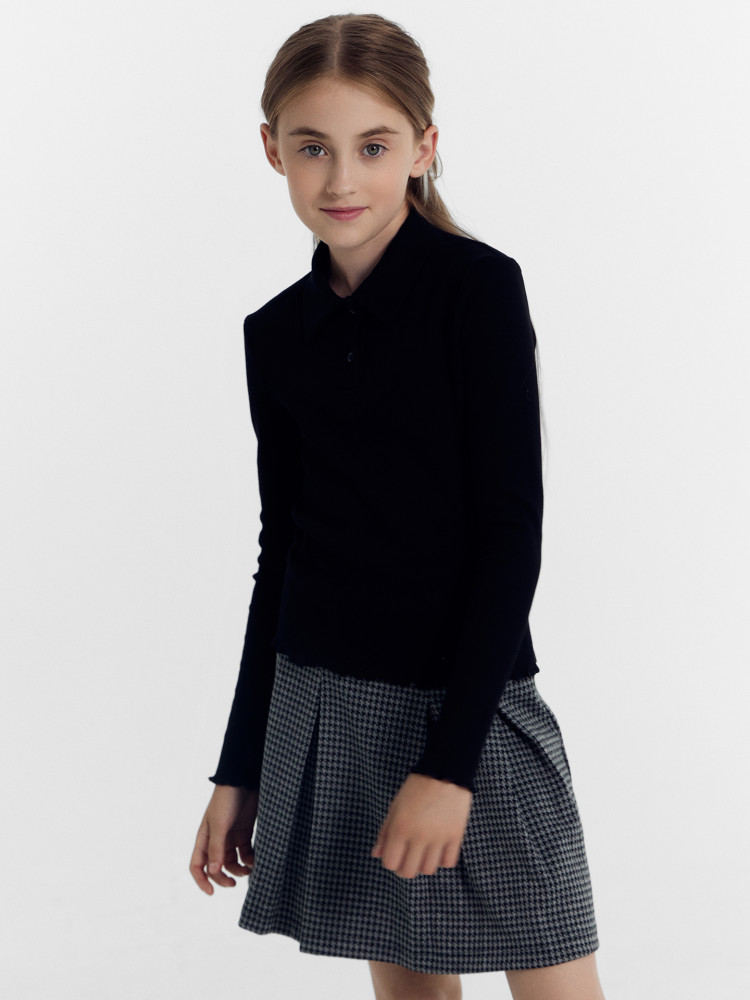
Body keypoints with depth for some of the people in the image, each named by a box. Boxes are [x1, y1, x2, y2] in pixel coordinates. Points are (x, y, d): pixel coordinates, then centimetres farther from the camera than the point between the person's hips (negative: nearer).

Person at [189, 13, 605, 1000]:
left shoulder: (478, 288, -8)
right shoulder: (276, 334, 7)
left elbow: (512, 533, -11)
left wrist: (448, 758, -16)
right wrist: (241, 770, 14)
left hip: (467, 702, -4)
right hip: (318, 706, 5)